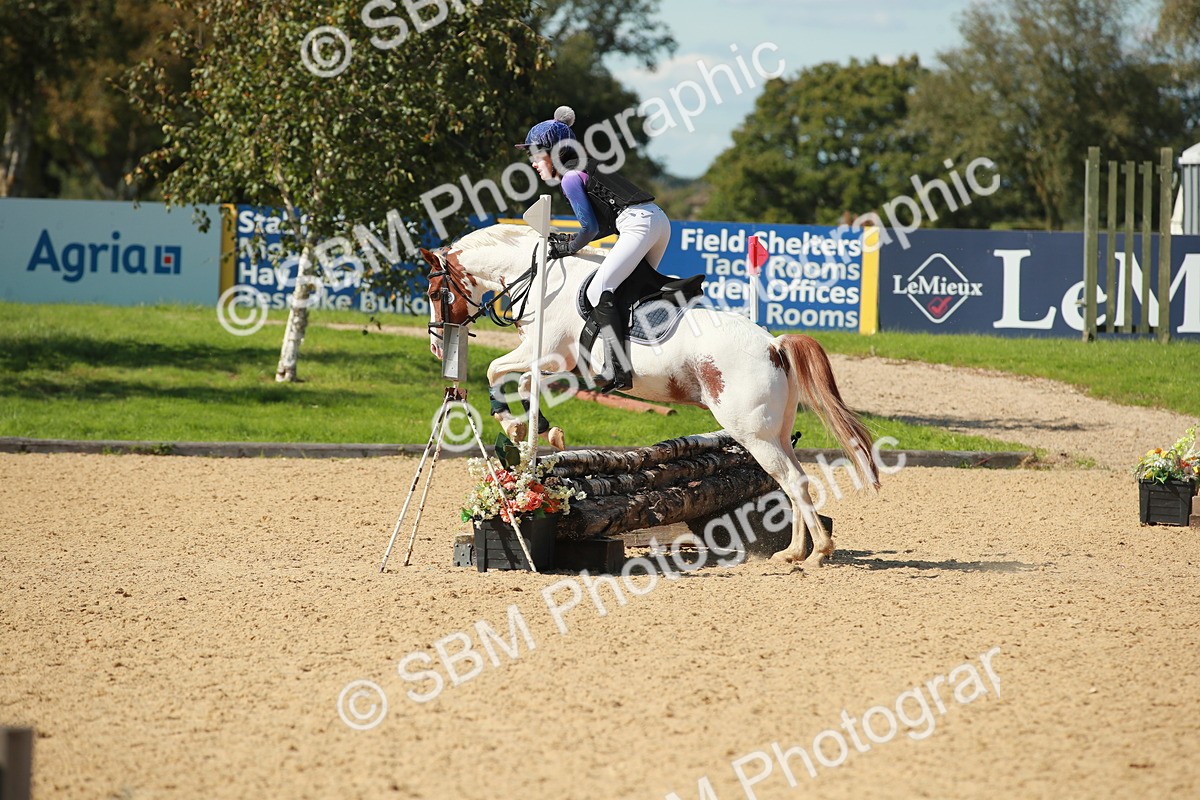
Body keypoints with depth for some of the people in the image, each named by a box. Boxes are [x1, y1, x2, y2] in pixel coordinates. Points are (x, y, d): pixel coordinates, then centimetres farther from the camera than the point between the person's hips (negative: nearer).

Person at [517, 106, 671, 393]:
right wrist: (571, 240, 23)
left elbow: (590, 227, -5)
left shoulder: (570, 178, -1)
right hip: (659, 220, 10)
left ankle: (617, 370, -23)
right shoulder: (585, 169, 27)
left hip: (639, 224, -10)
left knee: (599, 291, -15)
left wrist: (570, 247, 11)